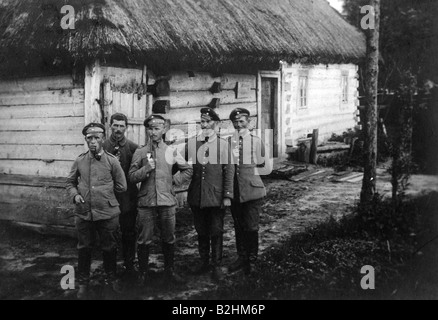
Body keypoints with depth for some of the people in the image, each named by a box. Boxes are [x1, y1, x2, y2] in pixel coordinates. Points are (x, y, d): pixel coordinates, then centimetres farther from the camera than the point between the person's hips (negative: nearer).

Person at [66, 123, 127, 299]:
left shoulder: (112, 161, -3)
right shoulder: (79, 161, 2)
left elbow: (121, 187, 2)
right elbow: (71, 182, 13)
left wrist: (103, 191, 3)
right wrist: (75, 195, -5)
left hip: (108, 213, -1)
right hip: (84, 213, 1)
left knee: (109, 248, 12)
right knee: (84, 248, 11)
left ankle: (111, 279, 33)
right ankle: (83, 283, 28)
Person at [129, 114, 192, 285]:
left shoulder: (171, 151, 6)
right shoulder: (140, 152, 3)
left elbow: (188, 170, 15)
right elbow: (132, 177, -1)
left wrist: (174, 180, 3)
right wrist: (146, 169, -16)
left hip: (167, 201, 1)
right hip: (146, 202, -1)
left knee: (169, 239, 10)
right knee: (144, 240, 3)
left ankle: (169, 270, 25)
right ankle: (143, 272, 17)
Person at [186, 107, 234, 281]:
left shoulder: (223, 144, 0)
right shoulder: (191, 143, 4)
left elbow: (229, 171, -1)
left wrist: (227, 196, -6)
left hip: (216, 197, -2)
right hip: (197, 197, 2)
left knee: (216, 233, 5)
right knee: (201, 232, 13)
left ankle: (216, 266, 15)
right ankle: (204, 263, 26)